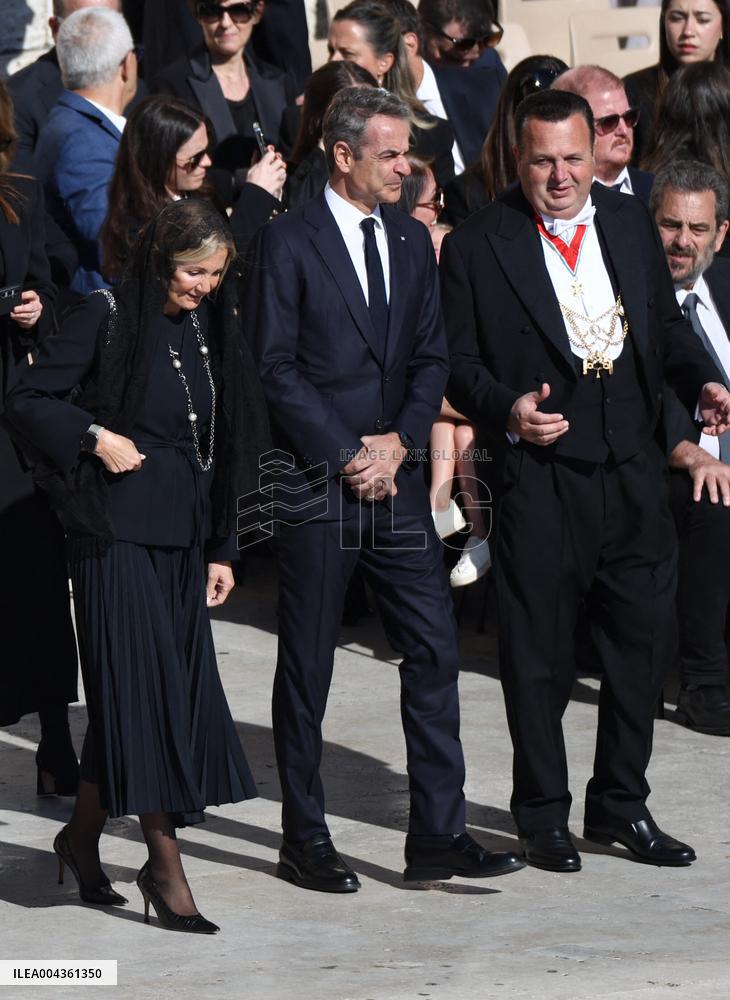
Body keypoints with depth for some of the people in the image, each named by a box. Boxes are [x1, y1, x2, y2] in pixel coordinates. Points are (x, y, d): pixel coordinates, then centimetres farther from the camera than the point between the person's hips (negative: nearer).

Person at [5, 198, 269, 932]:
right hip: (118, 533, -6)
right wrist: (95, 438, -18)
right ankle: (164, 863, -5)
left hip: (183, 540, 7)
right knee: (140, 687, -7)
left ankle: (83, 836, 22)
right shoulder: (108, 317, -7)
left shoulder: (208, 329, 11)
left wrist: (220, 549, 13)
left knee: (178, 689, 8)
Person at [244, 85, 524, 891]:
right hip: (315, 485, -5)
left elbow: (431, 357, 11)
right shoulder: (288, 242, -6)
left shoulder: (413, 241, 12)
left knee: (435, 651, 0)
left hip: (394, 482, 5)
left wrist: (398, 442, -5)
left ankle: (438, 835, 4)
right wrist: (345, 458, -12)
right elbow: (276, 367, -9)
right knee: (307, 666, 3)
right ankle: (305, 841, 12)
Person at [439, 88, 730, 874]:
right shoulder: (477, 247, -4)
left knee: (641, 638, 9)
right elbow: (456, 360, -2)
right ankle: (542, 816, 17)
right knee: (539, 653, 3)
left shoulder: (630, 225, 10)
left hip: (633, 470, 4)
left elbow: (665, 323, 19)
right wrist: (507, 407, -20)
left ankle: (620, 804, 24)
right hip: (539, 475, -4)